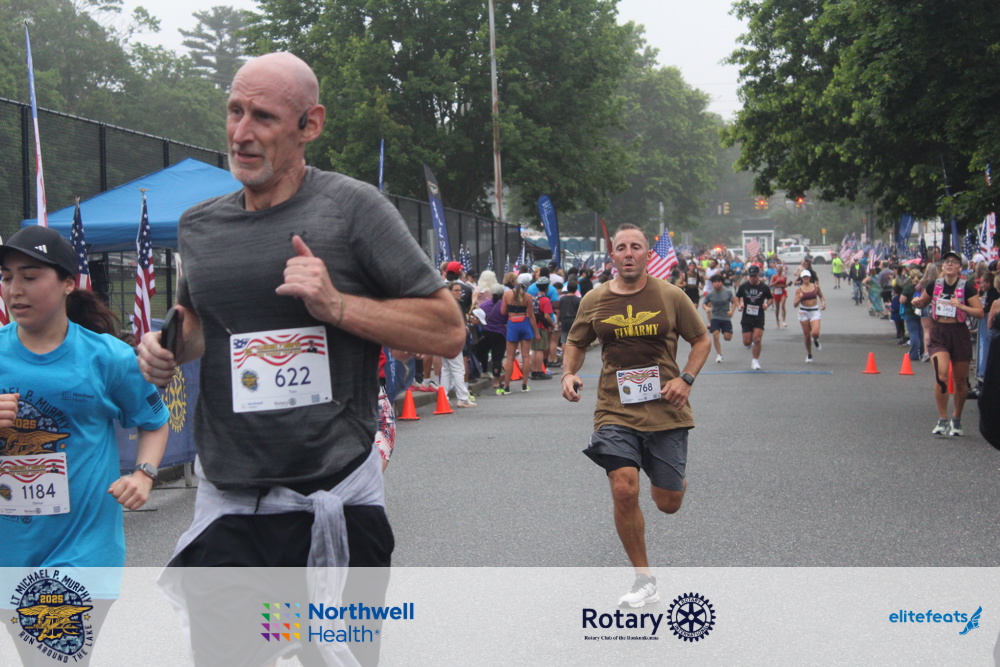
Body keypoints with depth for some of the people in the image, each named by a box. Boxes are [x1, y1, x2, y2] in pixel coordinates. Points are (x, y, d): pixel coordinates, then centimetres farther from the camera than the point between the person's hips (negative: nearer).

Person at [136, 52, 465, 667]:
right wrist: (169, 345, 5)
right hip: (228, 507, 3)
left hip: (335, 503, -3)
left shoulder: (352, 208, -7)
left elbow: (448, 332, -7)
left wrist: (336, 304, -17)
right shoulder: (199, 225, 8)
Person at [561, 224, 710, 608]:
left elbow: (702, 340, 8)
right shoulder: (594, 301, 2)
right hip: (616, 412, 0)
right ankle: (644, 580, 2)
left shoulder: (670, 296, -1)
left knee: (668, 503, 4)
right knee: (624, 491, -16)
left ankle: (668, 480, 46)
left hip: (666, 413, 0)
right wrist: (568, 373, -3)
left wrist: (686, 379, -7)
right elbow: (576, 343, 17)